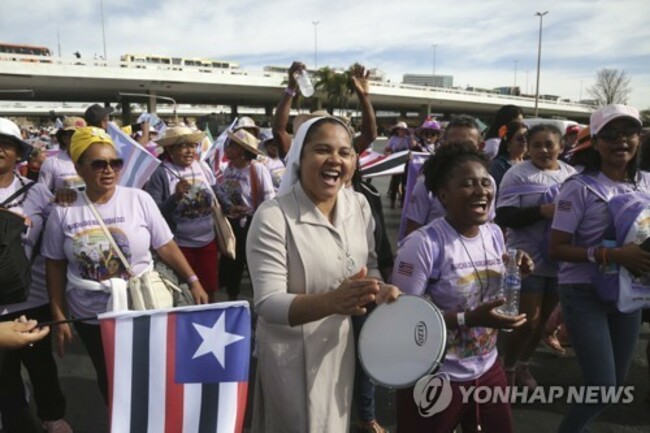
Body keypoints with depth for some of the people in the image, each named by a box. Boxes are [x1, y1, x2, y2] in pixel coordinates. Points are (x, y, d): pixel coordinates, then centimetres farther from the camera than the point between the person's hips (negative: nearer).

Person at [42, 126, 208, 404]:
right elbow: (55, 266, 2)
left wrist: (193, 281, -10)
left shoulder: (139, 199, -9)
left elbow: (166, 246, -5)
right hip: (90, 316, 2)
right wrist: (59, 318, 1)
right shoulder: (64, 210, -5)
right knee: (108, 378, 19)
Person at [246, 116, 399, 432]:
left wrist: (380, 290, -13)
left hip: (342, 346, 6)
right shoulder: (274, 216, -22)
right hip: (293, 356, -6)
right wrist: (332, 301, -41)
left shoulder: (359, 206, -3)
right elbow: (267, 304, -25)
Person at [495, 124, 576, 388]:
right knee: (528, 319, -2)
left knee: (543, 318, 16)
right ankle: (508, 368, 21)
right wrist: (542, 211, -26)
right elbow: (503, 217, -17)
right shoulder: (518, 175, -10)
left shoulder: (572, 174, 6)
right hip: (528, 259, -5)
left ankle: (523, 364, 37)